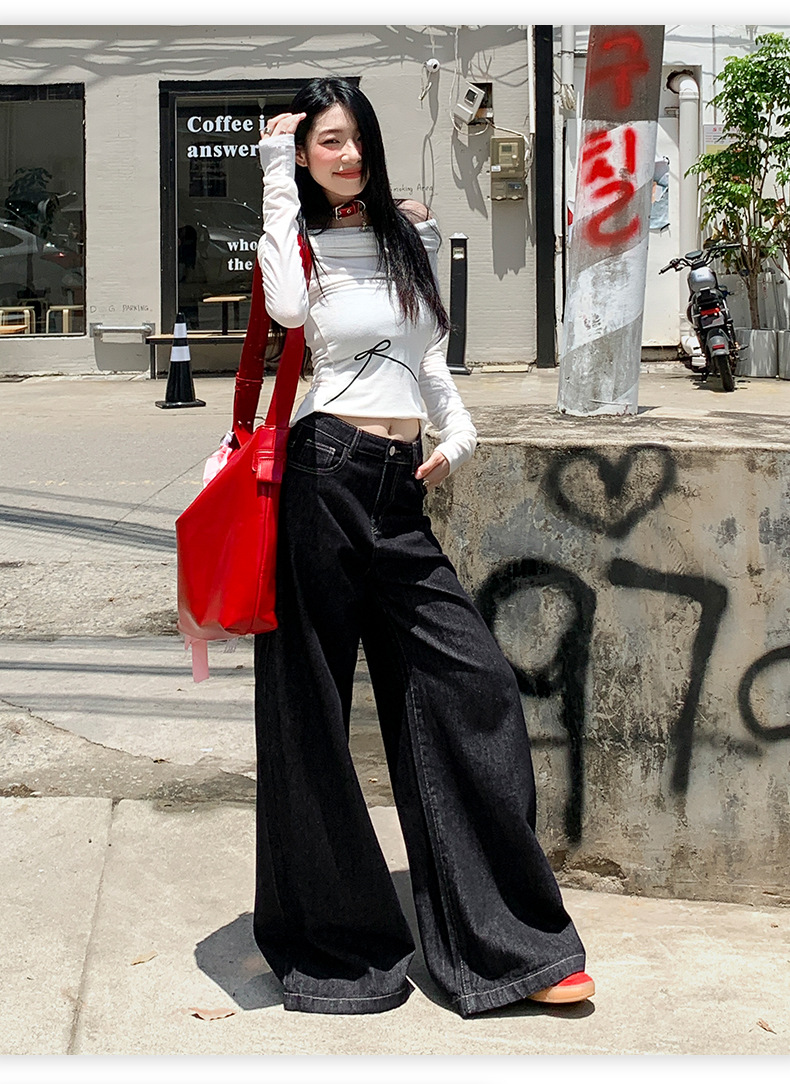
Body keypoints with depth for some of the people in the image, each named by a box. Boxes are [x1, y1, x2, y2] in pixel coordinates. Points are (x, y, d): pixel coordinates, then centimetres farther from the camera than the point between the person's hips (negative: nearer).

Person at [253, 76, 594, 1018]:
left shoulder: (411, 230, 18)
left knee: (472, 680, -3)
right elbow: (288, 308, -20)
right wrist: (277, 175, -11)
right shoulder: (296, 240, 3)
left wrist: (458, 429, 9)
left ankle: (505, 939, 6)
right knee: (313, 699, 2)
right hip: (322, 475, -5)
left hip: (401, 494, 5)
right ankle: (330, 937, 18)